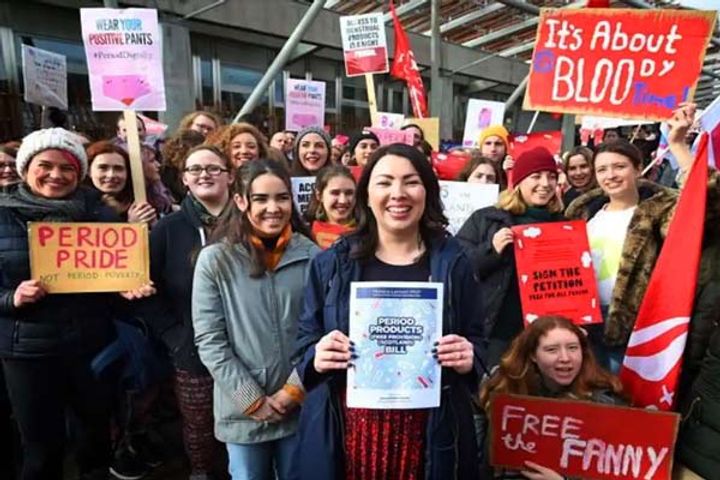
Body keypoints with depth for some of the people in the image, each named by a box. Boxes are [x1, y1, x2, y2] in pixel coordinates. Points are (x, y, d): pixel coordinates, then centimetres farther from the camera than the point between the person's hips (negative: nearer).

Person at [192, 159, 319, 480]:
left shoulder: (311, 256, -5)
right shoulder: (215, 260, -9)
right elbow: (209, 341, -9)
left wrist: (294, 390, -8)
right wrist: (254, 401, -10)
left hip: (303, 408, 1)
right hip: (243, 413, -1)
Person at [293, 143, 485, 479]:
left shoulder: (452, 263, 1)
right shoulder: (331, 264, 0)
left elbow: (476, 344, 7)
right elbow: (304, 345, 5)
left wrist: (467, 360, -14)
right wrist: (317, 359, -16)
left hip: (430, 434, 1)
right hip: (348, 432, 0)